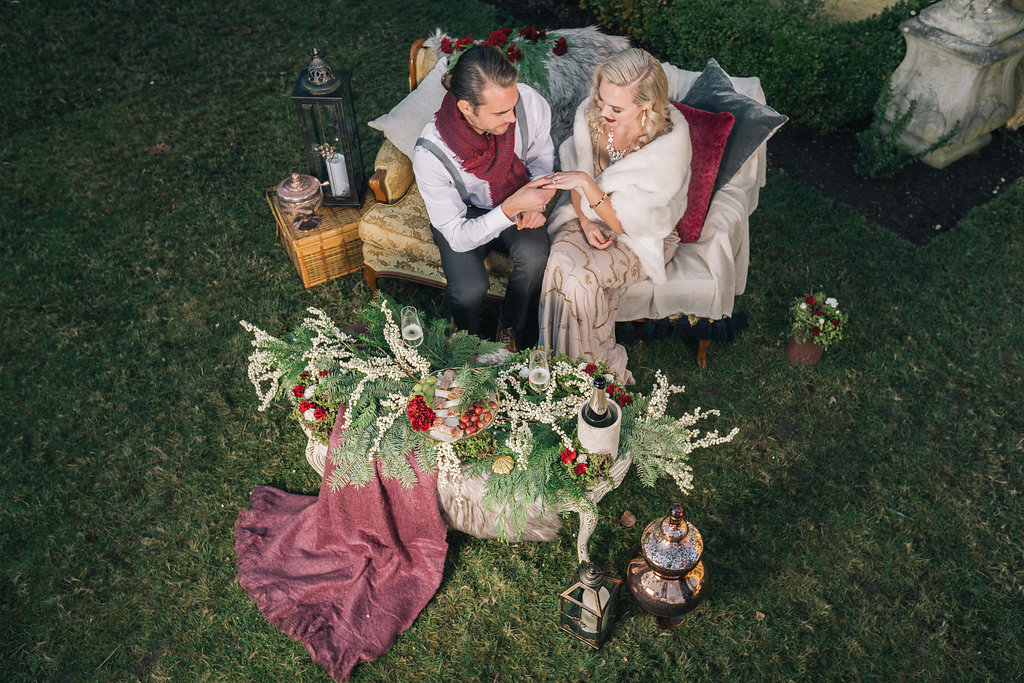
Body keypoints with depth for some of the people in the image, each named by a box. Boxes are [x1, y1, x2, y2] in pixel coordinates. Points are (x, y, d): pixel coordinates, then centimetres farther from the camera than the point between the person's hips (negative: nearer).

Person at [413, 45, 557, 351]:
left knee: (534, 255, -29)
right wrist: (510, 208, -40)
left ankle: (512, 333, 2)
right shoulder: (430, 153, -35)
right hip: (462, 215, -2)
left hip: (515, 198, 3)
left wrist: (534, 200, -19)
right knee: (469, 288, -28)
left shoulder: (529, 102, -27)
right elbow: (458, 237, -26)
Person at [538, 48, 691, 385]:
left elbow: (626, 222, -24)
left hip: (642, 234, -4)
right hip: (588, 216, 4)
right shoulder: (590, 112, -14)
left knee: (581, 277, -29)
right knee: (560, 261, -27)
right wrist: (584, 220, -12)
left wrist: (586, 183, -35)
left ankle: (600, 368, -5)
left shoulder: (670, 143, -28)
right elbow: (577, 173, 4)